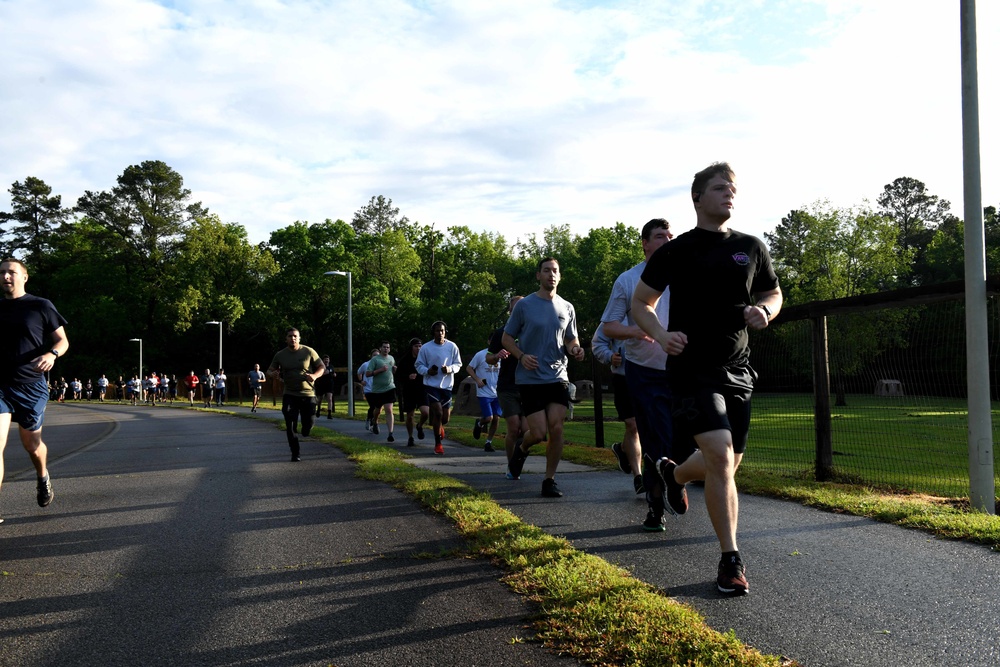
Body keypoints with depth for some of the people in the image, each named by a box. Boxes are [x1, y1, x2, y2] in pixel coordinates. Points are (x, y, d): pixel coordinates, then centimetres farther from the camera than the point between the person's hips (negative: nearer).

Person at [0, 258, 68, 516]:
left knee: (31, 444, 13)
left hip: (31, 385, -1)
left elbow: (63, 340, 0)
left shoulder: (41, 306, -1)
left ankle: (43, 478, 46)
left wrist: (51, 354, -21)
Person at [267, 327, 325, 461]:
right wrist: (273, 373, -14)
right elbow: (270, 370, 11)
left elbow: (321, 367, 4)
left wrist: (315, 375, -18)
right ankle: (295, 453, 5)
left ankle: (305, 431, 38)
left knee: (308, 424, 0)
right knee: (290, 426, -7)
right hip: (289, 395, 1)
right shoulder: (280, 355, 1)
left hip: (308, 394, -1)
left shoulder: (309, 352, -3)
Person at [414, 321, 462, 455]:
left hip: (447, 385, 2)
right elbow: (419, 364, 5)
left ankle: (440, 427, 43)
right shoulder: (425, 347, -3)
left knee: (446, 417, 4)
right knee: (437, 413, -12)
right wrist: (427, 371, -16)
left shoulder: (452, 347, 0)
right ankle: (438, 444, 4)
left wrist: (450, 369, -14)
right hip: (431, 384, -2)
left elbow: (458, 364, 7)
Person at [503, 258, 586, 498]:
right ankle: (522, 449, 29)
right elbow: (507, 338, 4)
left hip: (558, 377, 3)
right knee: (539, 432, -6)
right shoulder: (524, 305, -1)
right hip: (530, 379, -3)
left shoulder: (567, 308, 9)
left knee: (556, 428, -7)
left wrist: (576, 350, -5)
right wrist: (521, 356, -15)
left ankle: (550, 479, 7)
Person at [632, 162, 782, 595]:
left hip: (737, 369, 5)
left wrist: (764, 310, -3)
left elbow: (773, 294, 21)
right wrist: (660, 335, -14)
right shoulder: (676, 251, -1)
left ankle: (674, 474, 45)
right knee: (720, 456, -20)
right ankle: (731, 560, -8)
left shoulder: (751, 248, 9)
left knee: (729, 463, 11)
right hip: (692, 368, -5)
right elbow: (641, 303, 5)